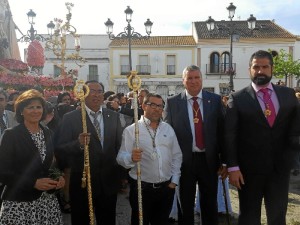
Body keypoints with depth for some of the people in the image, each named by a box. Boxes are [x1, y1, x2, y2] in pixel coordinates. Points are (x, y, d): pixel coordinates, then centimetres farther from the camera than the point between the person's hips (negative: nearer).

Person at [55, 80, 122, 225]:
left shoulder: (113, 116, 4)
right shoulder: (70, 118, -7)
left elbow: (119, 145, 8)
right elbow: (60, 150, -12)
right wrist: (78, 144, -30)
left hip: (109, 182, 3)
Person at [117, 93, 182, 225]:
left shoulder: (168, 128, 8)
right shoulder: (131, 130, -6)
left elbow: (177, 156, 9)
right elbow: (121, 157, -13)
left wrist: (174, 180, 3)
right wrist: (131, 158, -34)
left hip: (166, 188, 4)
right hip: (141, 188, -4)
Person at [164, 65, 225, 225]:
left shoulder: (215, 100, 1)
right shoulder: (172, 102, -2)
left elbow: (221, 130, 1)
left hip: (209, 160, 1)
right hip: (184, 160, -1)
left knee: (210, 205, 17)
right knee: (185, 206, 15)